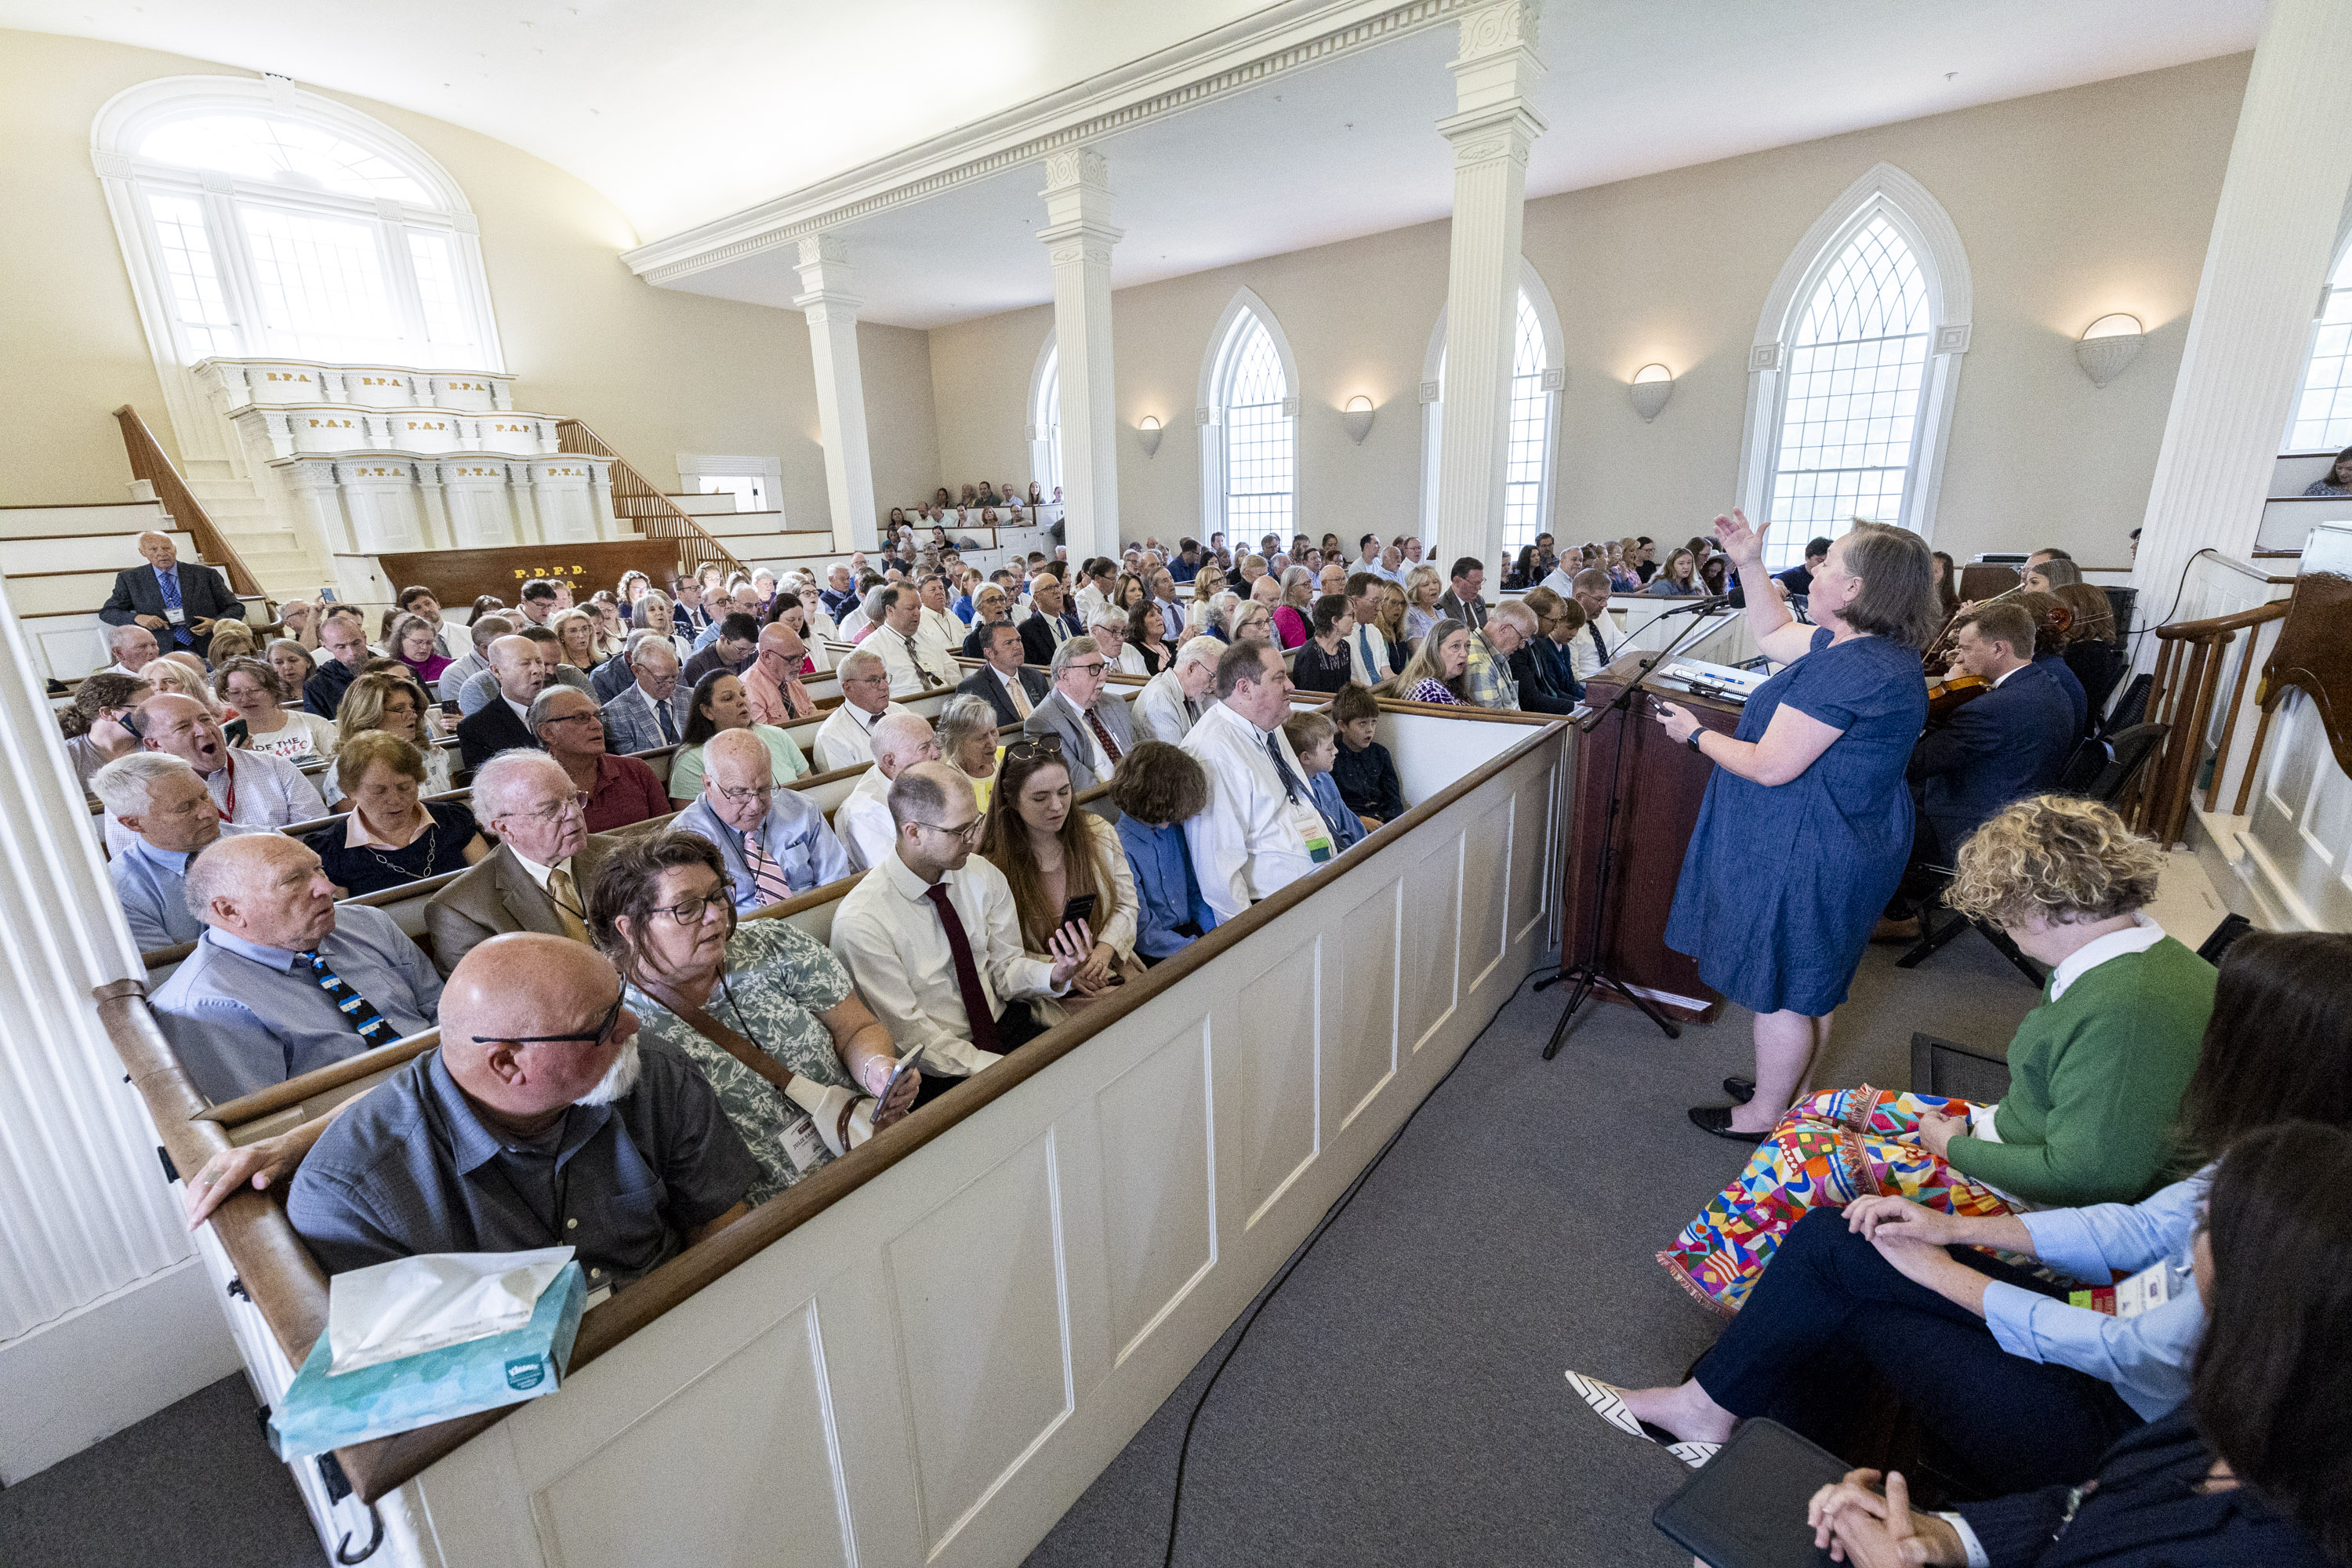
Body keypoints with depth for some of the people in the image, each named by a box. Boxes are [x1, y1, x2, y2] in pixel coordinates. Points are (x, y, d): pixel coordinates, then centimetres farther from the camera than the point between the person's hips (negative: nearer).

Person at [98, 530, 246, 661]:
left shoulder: (205, 574, 8)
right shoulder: (130, 579, 13)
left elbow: (236, 607, 12)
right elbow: (106, 612, 17)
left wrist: (215, 623, -9)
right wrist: (138, 618, -5)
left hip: (206, 651, -1)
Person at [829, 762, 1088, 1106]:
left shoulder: (985, 876, -1)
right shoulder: (860, 922, -17)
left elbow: (1005, 967, 6)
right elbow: (911, 1036, -16)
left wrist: (1055, 975, -16)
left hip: (1007, 1026, 6)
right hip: (938, 1075, -5)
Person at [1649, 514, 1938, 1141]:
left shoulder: (1845, 670, -28)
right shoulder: (1881, 650, 6)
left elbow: (1771, 766, -26)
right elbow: (1773, 634, 22)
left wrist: (1695, 734, -11)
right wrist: (1749, 564, 16)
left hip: (1804, 853, -10)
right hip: (1847, 846, 11)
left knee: (1779, 983, 6)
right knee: (1809, 981, 23)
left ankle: (1765, 1116, 23)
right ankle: (1790, 1091, 40)